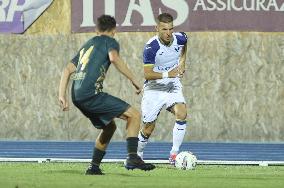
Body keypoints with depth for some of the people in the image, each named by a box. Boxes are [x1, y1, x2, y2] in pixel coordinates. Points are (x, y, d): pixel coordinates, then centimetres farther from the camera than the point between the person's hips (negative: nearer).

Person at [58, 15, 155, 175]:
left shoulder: (87, 45, 30)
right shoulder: (110, 41, 8)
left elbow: (68, 70, 24)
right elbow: (114, 58, -15)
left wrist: (62, 96, 18)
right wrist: (134, 80, -12)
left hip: (78, 96, 8)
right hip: (91, 93, -8)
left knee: (110, 126, 24)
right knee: (134, 115, -5)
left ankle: (94, 167, 19)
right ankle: (133, 158, -19)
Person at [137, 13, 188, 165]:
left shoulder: (180, 38, -8)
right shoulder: (151, 47, -23)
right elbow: (147, 74, -24)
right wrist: (167, 74, -35)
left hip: (173, 88, 3)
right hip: (154, 89, -3)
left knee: (181, 113, -24)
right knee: (148, 129, 2)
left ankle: (174, 154, -17)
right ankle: (137, 155, 30)